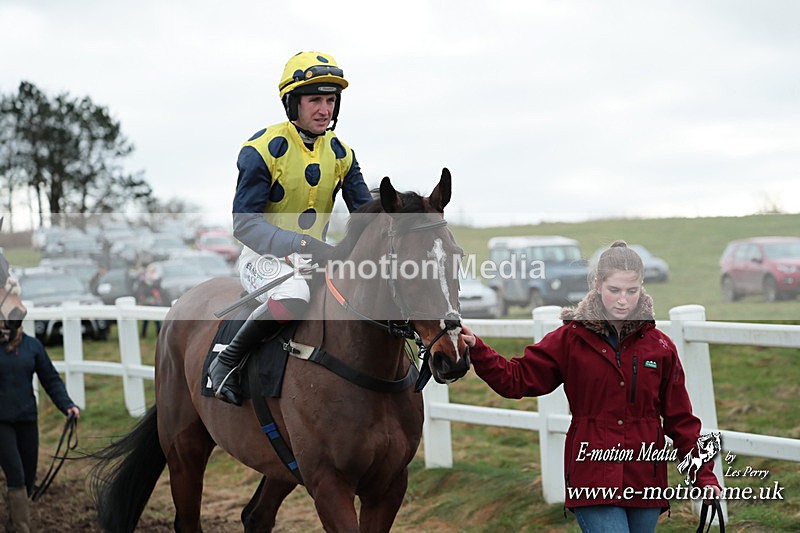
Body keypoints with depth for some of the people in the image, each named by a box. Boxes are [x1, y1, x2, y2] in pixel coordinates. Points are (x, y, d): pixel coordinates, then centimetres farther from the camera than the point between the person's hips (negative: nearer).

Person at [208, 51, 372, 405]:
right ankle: (226, 363, -18)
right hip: (264, 256, -6)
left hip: (317, 256, 6)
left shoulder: (341, 154, 5)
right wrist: (299, 244, -33)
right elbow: (244, 223, -18)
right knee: (293, 295, -39)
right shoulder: (262, 150, -13)